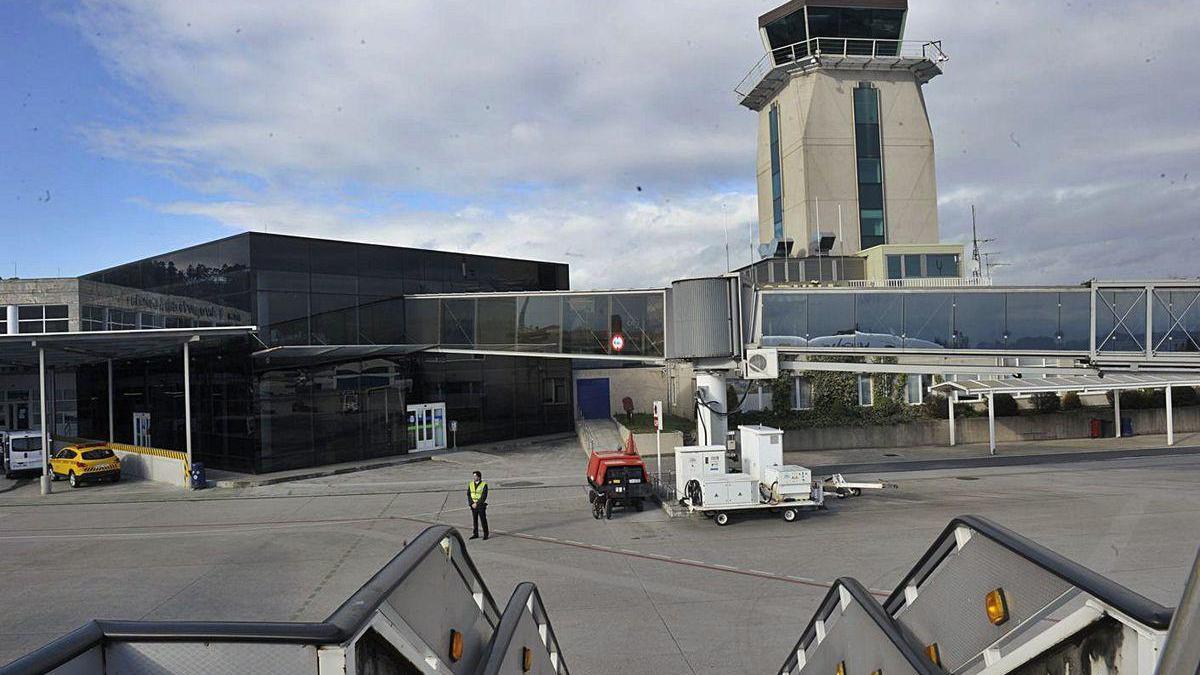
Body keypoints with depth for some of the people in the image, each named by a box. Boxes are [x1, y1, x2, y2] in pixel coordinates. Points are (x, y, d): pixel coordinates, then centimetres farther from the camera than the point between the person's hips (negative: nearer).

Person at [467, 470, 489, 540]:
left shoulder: (484, 485, -9)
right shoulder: (471, 484, 6)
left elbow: (484, 496, -14)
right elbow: (468, 495, 3)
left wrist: (477, 504, -17)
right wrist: (472, 504, -9)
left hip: (481, 505, -4)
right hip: (473, 505, 5)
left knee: (483, 520, -2)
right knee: (474, 520, 8)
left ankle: (485, 534, 6)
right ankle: (475, 534, 16)